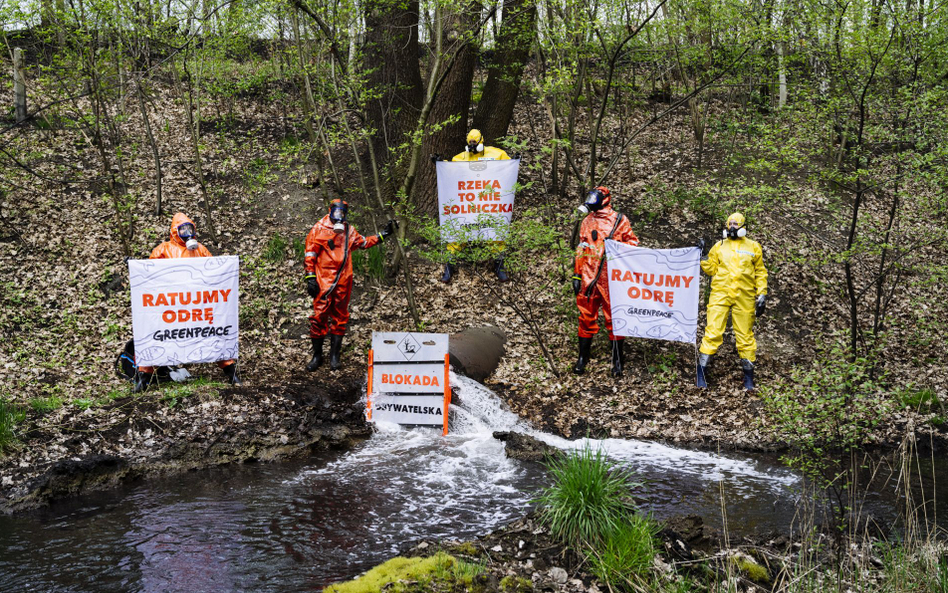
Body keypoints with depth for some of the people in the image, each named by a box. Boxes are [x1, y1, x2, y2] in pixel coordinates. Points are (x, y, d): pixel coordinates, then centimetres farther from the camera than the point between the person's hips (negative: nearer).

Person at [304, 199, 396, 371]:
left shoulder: (349, 231, 13)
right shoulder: (319, 229, -1)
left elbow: (363, 243, 31)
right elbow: (310, 254, -2)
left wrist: (382, 235, 27)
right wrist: (310, 277, -7)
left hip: (343, 281, 4)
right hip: (323, 280, -4)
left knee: (340, 317, 7)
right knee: (319, 316, -5)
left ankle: (334, 356, 16)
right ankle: (317, 355, 7)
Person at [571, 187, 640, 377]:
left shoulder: (619, 220, 2)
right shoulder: (587, 221, 15)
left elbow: (632, 241, 6)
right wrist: (576, 274, 14)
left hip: (611, 278, -4)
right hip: (588, 278, 4)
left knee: (614, 318, -1)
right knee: (587, 317, 6)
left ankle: (617, 361, 7)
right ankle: (582, 358, 17)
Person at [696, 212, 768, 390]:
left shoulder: (753, 247, 11)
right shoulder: (719, 246, 13)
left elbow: (760, 273, 12)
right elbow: (711, 269, 11)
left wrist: (762, 295, 5)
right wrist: (704, 256, -3)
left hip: (744, 296, 0)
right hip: (720, 295, 0)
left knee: (745, 335, 3)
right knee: (713, 332, -8)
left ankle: (748, 375, 14)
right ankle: (702, 372, -3)